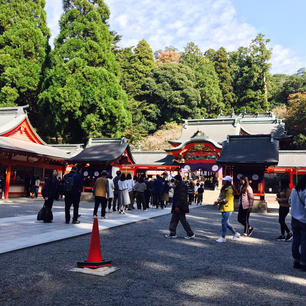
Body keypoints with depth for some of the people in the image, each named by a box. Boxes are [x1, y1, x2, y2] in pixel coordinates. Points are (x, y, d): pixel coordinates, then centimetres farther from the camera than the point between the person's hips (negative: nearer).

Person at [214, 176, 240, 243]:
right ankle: (236, 233, 28)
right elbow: (220, 196, 15)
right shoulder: (223, 188, 14)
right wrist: (217, 201, -5)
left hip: (227, 208, -10)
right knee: (226, 222, 15)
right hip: (223, 208, 10)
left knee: (224, 222, -7)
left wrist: (218, 202, -16)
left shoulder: (229, 189, -16)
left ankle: (223, 237, 1)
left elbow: (226, 199, -21)